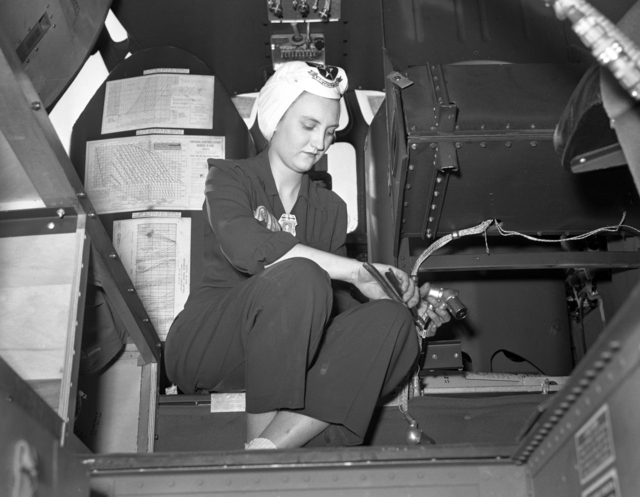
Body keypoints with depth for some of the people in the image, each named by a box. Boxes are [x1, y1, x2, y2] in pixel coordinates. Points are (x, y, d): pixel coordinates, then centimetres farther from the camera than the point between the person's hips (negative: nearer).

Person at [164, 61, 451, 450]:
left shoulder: (329, 208, 17)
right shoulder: (230, 178, 2)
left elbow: (338, 303, 8)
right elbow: (243, 246, -23)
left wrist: (409, 310, -11)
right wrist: (360, 272, -26)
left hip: (284, 357, 5)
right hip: (205, 345, -5)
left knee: (393, 325, -20)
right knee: (301, 277, -32)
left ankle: (269, 447, -31)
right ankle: (261, 437, -26)